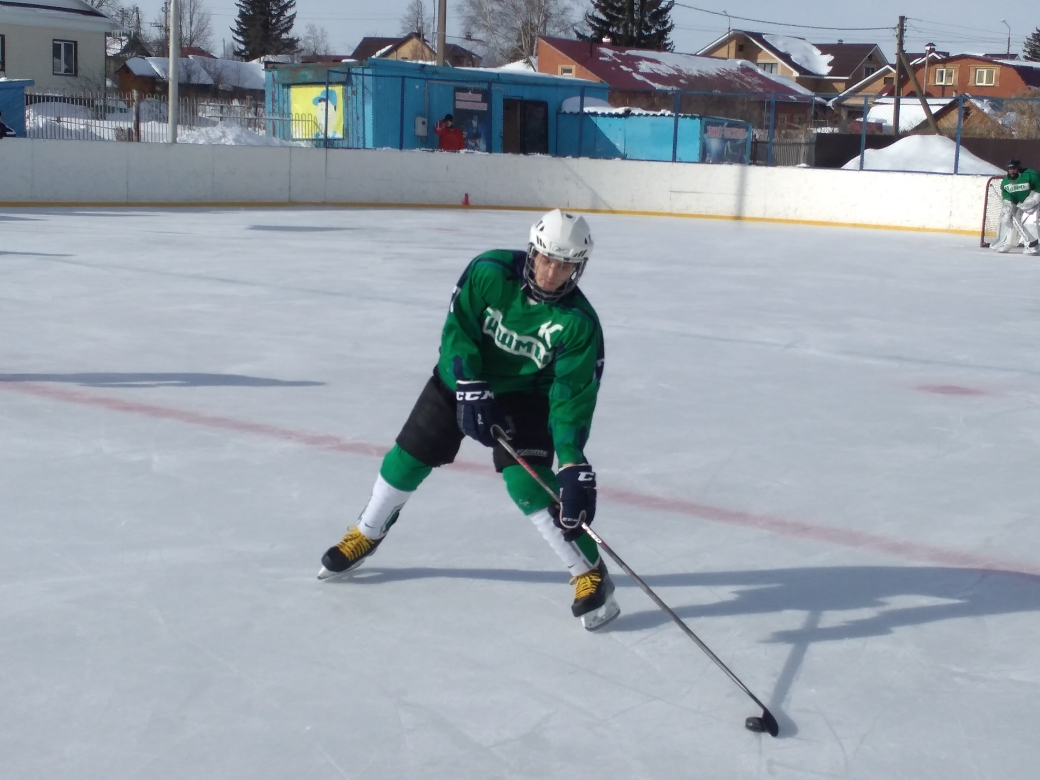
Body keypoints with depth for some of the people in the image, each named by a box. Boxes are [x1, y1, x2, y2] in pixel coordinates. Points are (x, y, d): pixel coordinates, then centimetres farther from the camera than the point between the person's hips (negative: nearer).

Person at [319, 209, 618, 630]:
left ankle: (591, 573, -9)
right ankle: (365, 536, 30)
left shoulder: (579, 322, -26)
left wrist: (573, 462, -36)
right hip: (463, 377, 2)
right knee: (408, 457, 5)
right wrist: (470, 388, -29)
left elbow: (573, 394, -27)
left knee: (526, 481, -19)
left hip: (524, 393, -2)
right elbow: (457, 328, -18)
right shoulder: (490, 271, -25)